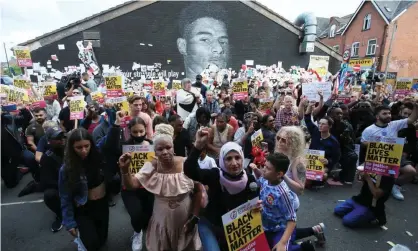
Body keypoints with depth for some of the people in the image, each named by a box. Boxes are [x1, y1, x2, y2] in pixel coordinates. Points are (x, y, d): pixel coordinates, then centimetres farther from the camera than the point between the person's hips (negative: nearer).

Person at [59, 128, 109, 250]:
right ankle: (82, 232, 28)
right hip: (83, 209, -2)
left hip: (102, 204, 3)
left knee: (102, 240, 16)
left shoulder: (98, 155, -14)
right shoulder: (66, 169, -18)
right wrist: (70, 223, -8)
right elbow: (65, 198, -10)